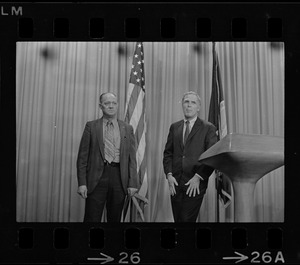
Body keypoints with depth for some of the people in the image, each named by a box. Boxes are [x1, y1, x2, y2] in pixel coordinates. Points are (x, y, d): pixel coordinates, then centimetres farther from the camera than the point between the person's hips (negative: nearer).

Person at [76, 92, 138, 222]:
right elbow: (83, 156, 3)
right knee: (92, 219, -2)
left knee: (115, 219, 8)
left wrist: (132, 183, -1)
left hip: (119, 177, 2)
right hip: (97, 177, -2)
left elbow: (131, 158, 7)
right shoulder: (91, 126, 6)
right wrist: (82, 183, -6)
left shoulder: (127, 128, 11)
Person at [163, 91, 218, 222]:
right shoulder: (174, 127, 14)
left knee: (187, 219, -10)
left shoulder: (208, 128, 2)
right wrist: (169, 174, -2)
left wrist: (198, 177, -12)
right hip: (175, 182, 4)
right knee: (177, 219, 7)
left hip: (195, 184, -4)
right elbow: (167, 153, 12)